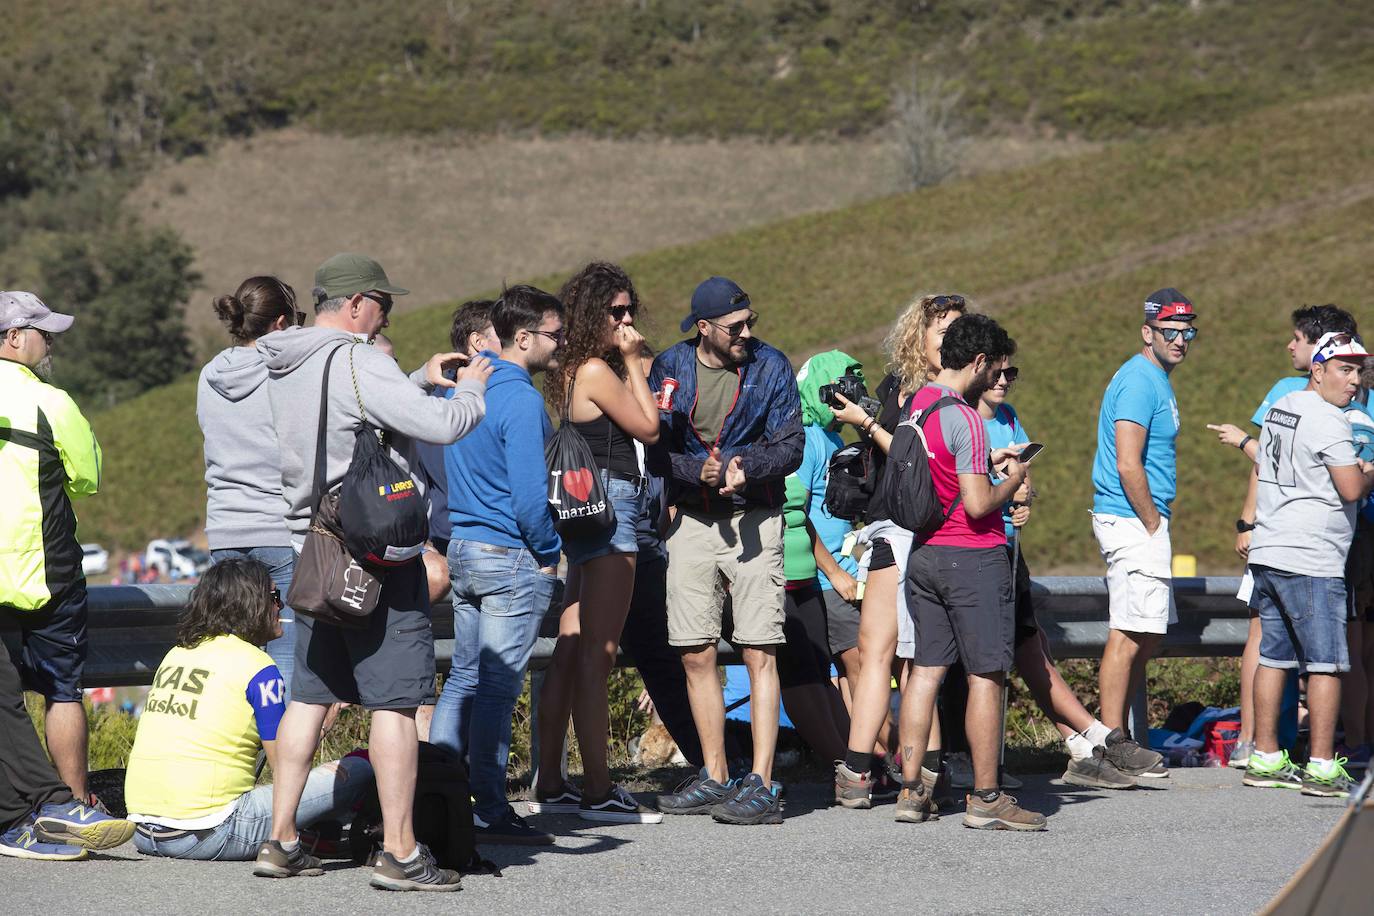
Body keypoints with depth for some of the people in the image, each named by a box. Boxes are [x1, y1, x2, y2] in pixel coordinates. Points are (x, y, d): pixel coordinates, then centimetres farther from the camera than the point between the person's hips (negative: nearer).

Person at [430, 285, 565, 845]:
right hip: (511, 556, -9)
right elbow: (528, 492, -20)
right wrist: (548, 555, -8)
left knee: (464, 677, 14)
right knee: (497, 686, -5)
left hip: (463, 550, 9)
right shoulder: (520, 400, -17)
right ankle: (490, 813, -2)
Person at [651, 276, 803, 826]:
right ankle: (715, 778, 18)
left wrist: (746, 465, -23)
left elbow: (791, 446, -5)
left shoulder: (771, 367, -2)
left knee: (759, 653, -8)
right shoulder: (669, 368, 3)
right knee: (696, 654, 6)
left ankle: (761, 785, -10)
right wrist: (701, 470, -20)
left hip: (753, 519, -3)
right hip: (691, 522, 3)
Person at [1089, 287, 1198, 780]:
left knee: (1145, 636, 13)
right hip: (1132, 522, -11)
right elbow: (1128, 466, -22)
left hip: (1144, 523, 11)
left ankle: (1117, 734, 19)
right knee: (1129, 636, -9)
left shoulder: (1157, 380, 18)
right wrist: (1154, 525, -15)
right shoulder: (1139, 381, -14)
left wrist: (1157, 525, 17)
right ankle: (1113, 742, -6)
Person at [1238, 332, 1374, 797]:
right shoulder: (1327, 419, -12)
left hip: (1267, 554, 9)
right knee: (1326, 663, -5)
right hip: (1311, 560, -9)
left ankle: (1265, 760, 14)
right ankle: (1323, 768, -7)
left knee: (1273, 656, 11)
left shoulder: (1279, 408, 15)